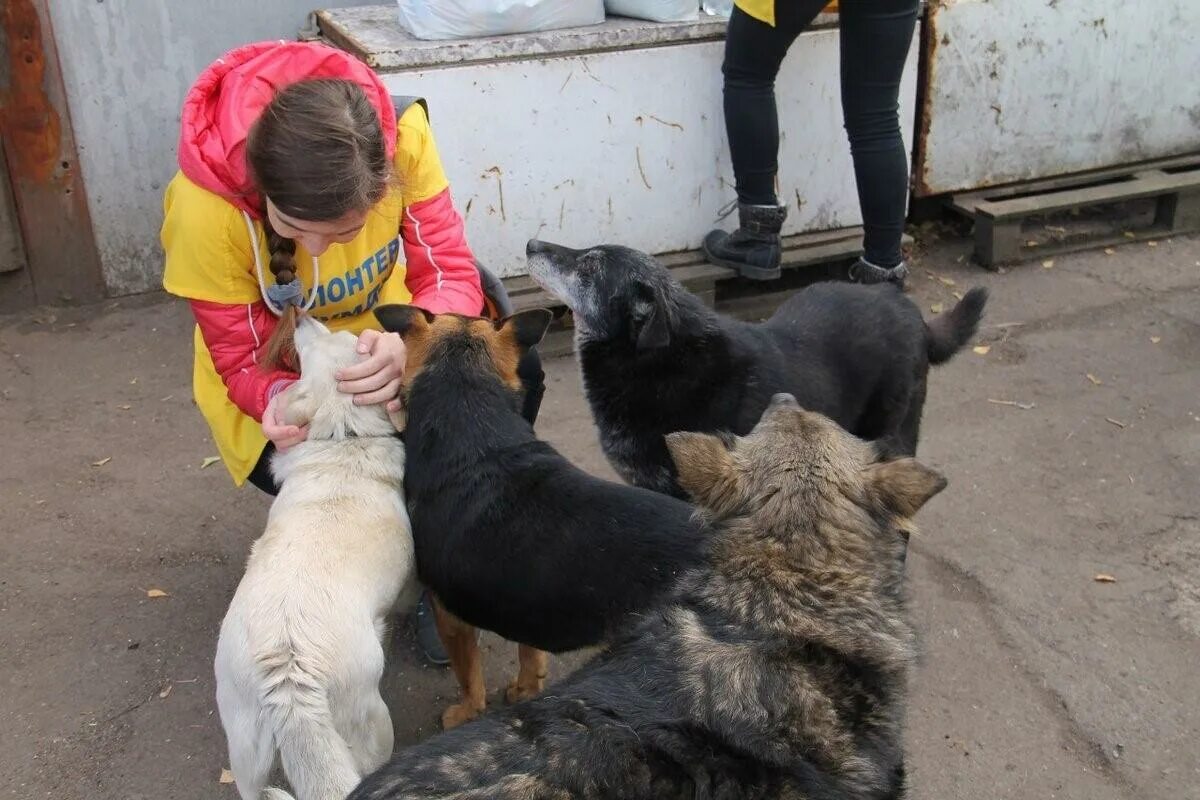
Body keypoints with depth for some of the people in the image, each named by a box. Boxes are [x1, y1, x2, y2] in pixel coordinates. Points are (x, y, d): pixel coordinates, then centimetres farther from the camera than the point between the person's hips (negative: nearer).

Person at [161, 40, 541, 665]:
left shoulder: (400, 135, -30)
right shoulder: (204, 209, -33)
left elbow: (451, 273, -24)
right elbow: (243, 359, -21)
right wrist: (284, 400, -44)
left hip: (388, 336, 3)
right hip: (276, 377, -2)